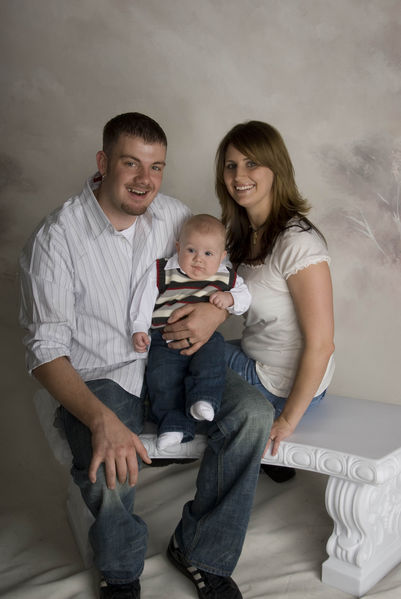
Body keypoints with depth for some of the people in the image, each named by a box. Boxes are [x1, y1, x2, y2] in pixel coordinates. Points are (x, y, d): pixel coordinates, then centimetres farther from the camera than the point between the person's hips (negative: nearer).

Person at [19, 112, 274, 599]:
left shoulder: (175, 216, 0)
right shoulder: (55, 239, -15)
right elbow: (45, 352, -19)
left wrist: (216, 312, -14)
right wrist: (102, 419, -35)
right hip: (98, 377, -4)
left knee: (252, 413, -20)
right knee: (110, 470, -32)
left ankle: (199, 551, 1)